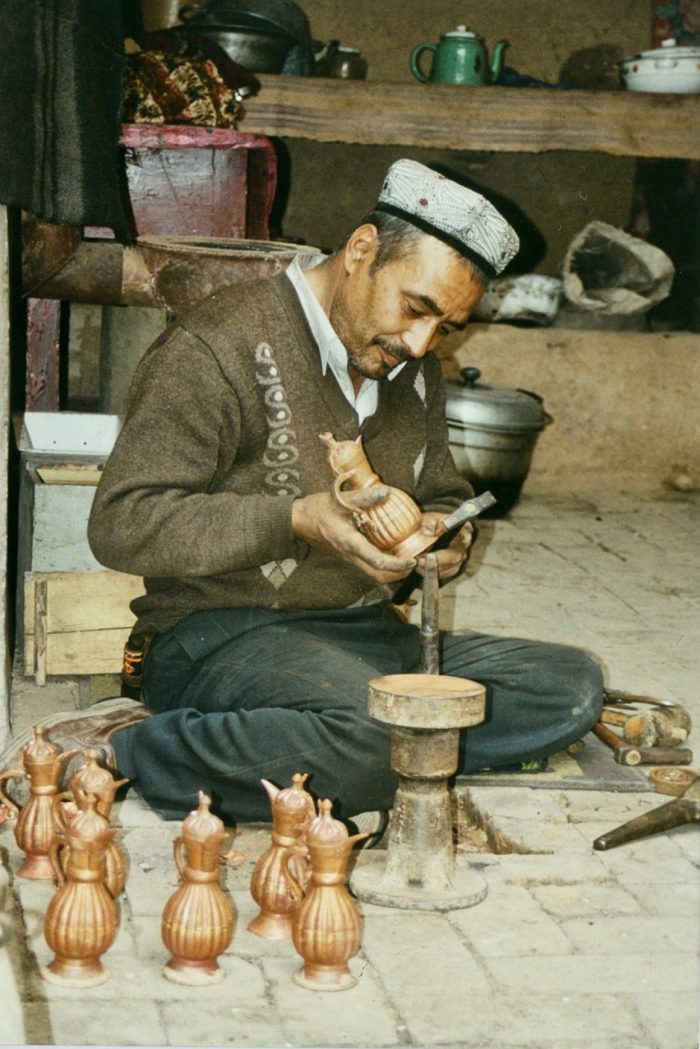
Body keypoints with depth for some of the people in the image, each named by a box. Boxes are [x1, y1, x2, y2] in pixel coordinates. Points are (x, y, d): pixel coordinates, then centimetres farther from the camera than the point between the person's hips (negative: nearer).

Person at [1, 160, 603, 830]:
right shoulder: (217, 349, -10)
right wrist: (296, 520, -24)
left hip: (373, 634, 9)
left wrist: (447, 535, 1)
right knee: (372, 746, -38)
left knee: (571, 685, -13)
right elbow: (120, 525, -15)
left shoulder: (412, 368, 15)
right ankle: (121, 749, -17)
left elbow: (443, 494, 28)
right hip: (225, 636, -9)